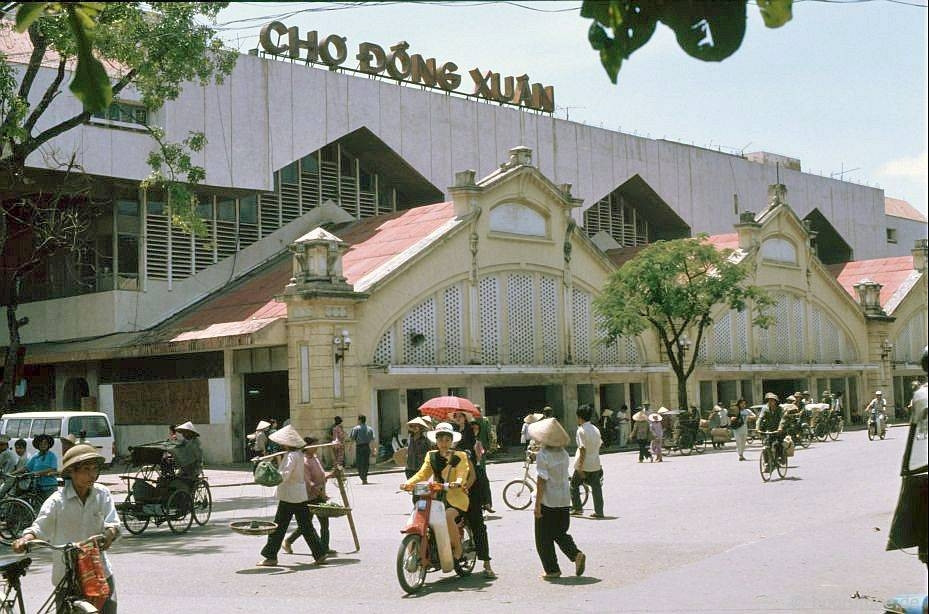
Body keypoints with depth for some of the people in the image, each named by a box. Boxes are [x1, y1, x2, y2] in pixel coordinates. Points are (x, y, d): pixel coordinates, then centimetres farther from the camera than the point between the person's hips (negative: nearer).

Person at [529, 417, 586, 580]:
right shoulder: (564, 454, 3)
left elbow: (542, 481, -19)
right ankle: (576, 554, -1)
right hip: (564, 499, 7)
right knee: (560, 533, 20)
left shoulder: (543, 455, -17)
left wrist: (537, 504, -15)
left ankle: (552, 569, 10)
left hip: (548, 501, -6)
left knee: (544, 538, 7)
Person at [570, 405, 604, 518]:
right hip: (595, 464, 6)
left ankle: (576, 508, 13)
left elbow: (582, 449, -18)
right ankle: (599, 511, 4)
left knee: (574, 484, 12)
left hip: (583, 465, -6)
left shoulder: (581, 430, -13)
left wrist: (580, 468, -18)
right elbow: (598, 446, 14)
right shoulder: (596, 430, 10)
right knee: (596, 487, 6)